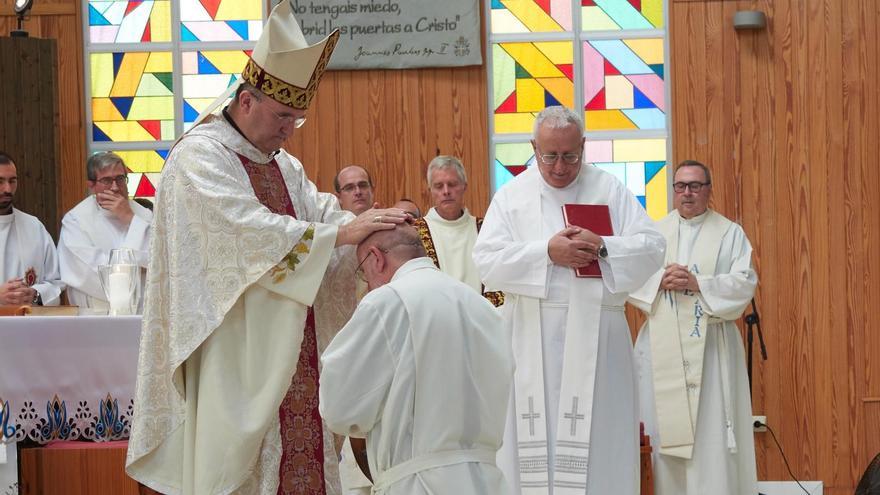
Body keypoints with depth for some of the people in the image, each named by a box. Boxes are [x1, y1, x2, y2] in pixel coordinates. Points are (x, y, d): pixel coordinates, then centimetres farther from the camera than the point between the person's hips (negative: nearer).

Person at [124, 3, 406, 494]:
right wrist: (341, 233, -25)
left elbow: (323, 212, 8)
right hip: (235, 356, -8)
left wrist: (369, 225, -13)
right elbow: (248, 230, -23)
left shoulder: (285, 165, 17)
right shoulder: (200, 156, -10)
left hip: (291, 349, 8)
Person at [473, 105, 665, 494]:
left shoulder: (609, 190, 7)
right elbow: (486, 260, -4)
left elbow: (652, 248, 0)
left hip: (594, 335, 0)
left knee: (598, 435, -1)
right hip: (532, 339, 0)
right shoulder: (511, 195, 7)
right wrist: (546, 252, -16)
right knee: (534, 437, -1)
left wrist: (603, 247, -18)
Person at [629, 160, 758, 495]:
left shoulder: (730, 234, 7)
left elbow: (745, 282, -5)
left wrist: (697, 283, -15)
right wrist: (660, 280, -15)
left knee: (711, 431, -7)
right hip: (662, 345, 2)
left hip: (710, 344, -2)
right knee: (663, 427, -1)